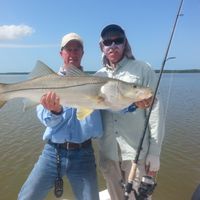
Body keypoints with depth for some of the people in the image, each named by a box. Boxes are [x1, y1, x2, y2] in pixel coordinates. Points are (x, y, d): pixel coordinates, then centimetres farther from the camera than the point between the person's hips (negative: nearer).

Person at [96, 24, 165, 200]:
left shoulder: (142, 69, -4)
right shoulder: (98, 76, 6)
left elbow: (155, 110, -7)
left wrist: (154, 152, -9)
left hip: (137, 152, -3)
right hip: (107, 153, 4)